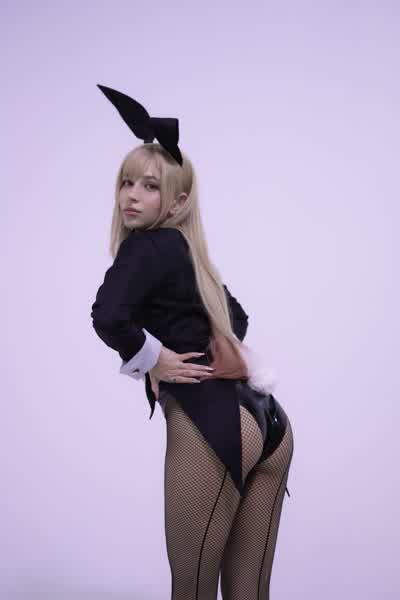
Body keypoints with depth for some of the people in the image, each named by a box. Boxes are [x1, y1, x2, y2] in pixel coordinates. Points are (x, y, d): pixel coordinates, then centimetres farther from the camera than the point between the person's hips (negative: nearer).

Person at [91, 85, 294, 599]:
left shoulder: (146, 246, -5)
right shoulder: (184, 249, 19)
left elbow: (108, 317, -25)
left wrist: (152, 359, -8)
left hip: (210, 428, -8)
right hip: (266, 423, 8)